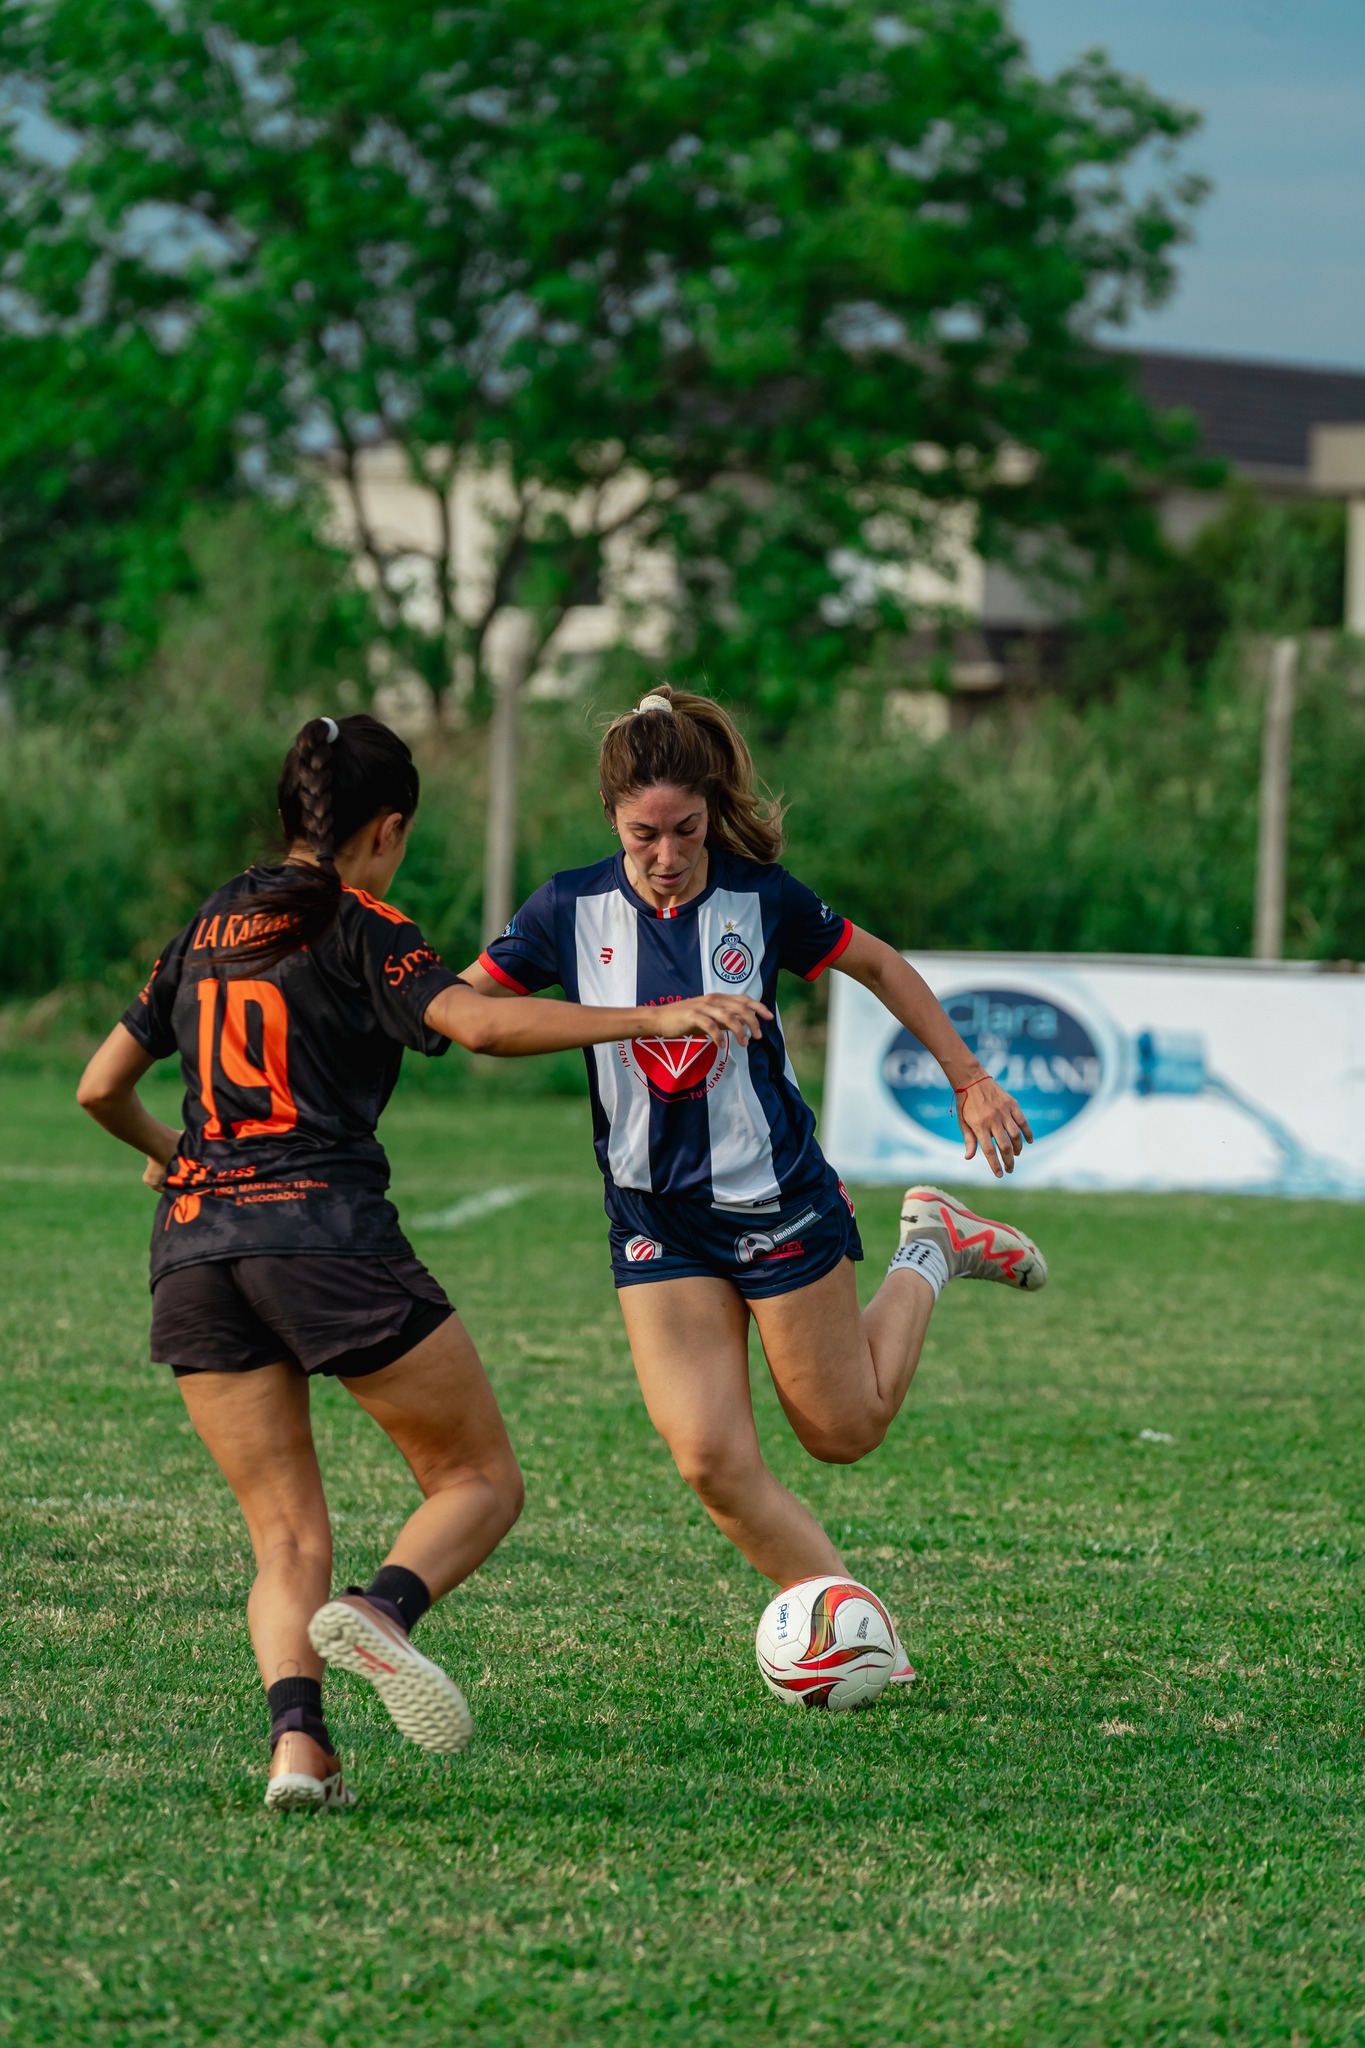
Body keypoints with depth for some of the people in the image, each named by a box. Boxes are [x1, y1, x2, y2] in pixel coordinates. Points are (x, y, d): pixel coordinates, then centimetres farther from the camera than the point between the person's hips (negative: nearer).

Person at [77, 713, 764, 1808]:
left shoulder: (208, 927, 19)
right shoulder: (361, 929, 1)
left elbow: (101, 1088, 25)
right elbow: (481, 1023, -17)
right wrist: (656, 1017, -16)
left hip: (194, 1246, 6)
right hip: (326, 1230, -6)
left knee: (288, 1539, 7)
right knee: (482, 1481, 6)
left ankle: (296, 1737, -18)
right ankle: (379, 1610, -23)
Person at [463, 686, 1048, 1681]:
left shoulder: (760, 897, -12)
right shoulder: (572, 910, -8)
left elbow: (880, 966, 4)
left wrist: (971, 1081, 8)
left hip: (778, 1203, -2)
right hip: (657, 1219, 2)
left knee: (844, 1430, 11)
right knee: (712, 1460, -10)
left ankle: (929, 1255, 36)